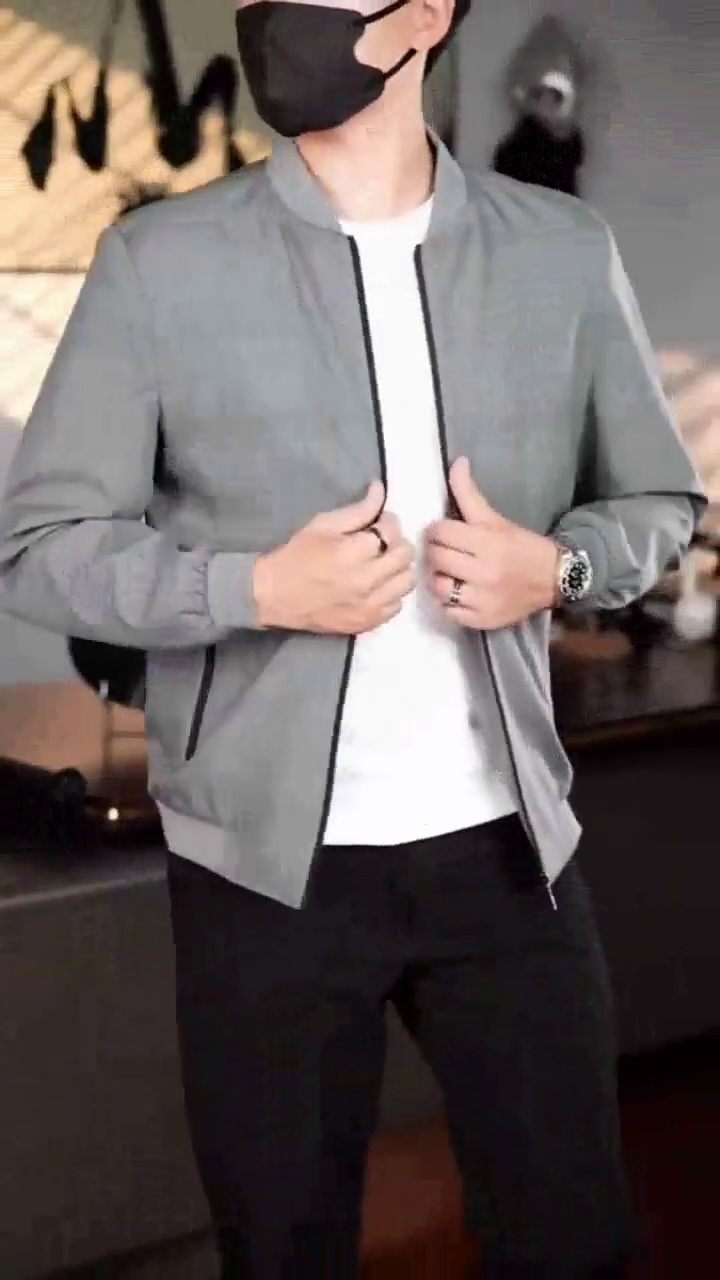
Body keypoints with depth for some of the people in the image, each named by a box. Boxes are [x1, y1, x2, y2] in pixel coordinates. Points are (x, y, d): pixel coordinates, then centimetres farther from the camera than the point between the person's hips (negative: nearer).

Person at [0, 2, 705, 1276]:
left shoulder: (563, 253, 3)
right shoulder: (160, 260, -3)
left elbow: (660, 502, 13)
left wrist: (555, 566, -9)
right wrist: (258, 588, -17)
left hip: (505, 845, 2)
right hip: (268, 859, -1)